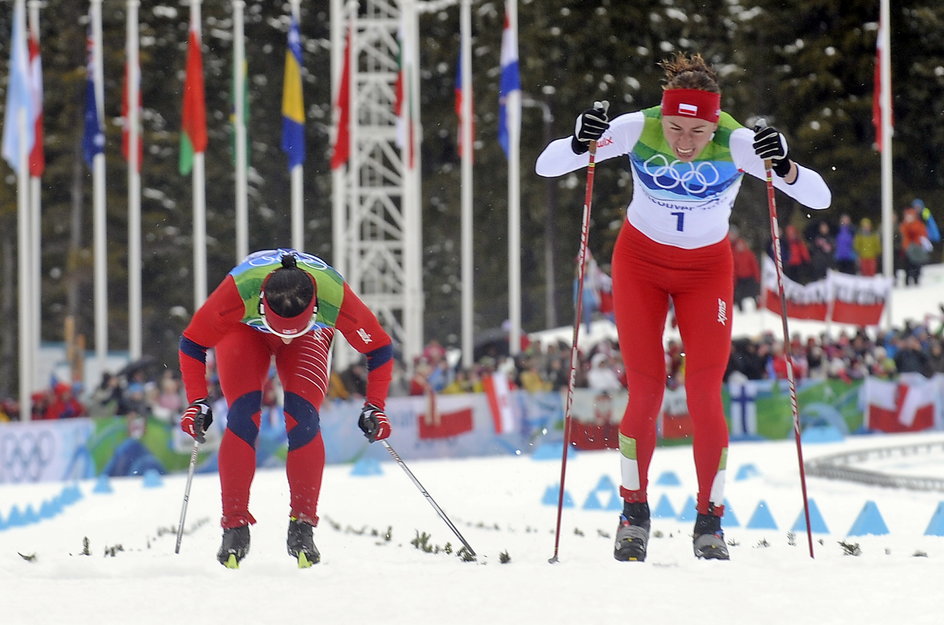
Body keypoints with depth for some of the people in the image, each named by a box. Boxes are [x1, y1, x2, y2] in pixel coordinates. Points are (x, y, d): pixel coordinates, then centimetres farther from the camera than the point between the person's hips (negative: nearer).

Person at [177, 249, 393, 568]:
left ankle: (302, 527, -10)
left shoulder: (335, 297, -40)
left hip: (310, 336, 1)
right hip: (244, 329, 0)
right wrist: (198, 402, -27)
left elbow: (380, 348, -21)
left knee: (303, 421, -18)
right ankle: (234, 527, -10)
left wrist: (374, 407, -25)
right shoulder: (238, 291, -42)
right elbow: (192, 343, -23)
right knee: (243, 419, -18)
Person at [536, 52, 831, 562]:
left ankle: (710, 521, 5)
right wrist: (581, 144, -44)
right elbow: (546, 166, -23)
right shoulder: (637, 131, -24)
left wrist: (784, 168, -49)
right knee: (645, 395, -6)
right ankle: (634, 511, 12)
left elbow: (819, 198, -29)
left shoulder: (738, 144, -25)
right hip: (640, 263, 0)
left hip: (706, 271, 0)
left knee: (705, 397, -9)